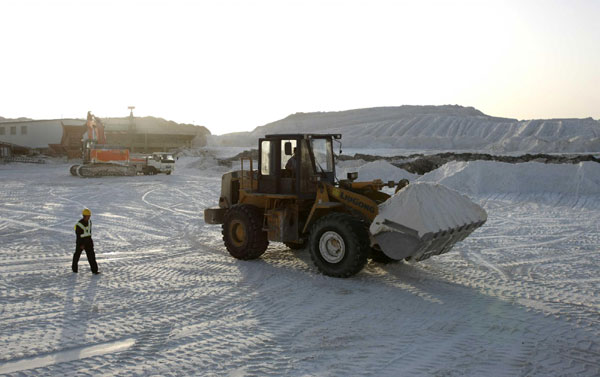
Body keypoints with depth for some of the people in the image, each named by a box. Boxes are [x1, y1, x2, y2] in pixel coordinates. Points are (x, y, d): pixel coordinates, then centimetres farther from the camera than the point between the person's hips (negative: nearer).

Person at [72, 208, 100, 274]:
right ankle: (74, 268, 35)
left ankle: (94, 270, -6)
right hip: (80, 242, -5)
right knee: (77, 255, 14)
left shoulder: (89, 222, 1)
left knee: (91, 255, -4)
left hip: (88, 242, 5)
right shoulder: (79, 224, -19)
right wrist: (81, 244, -18)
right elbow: (78, 235, -17)